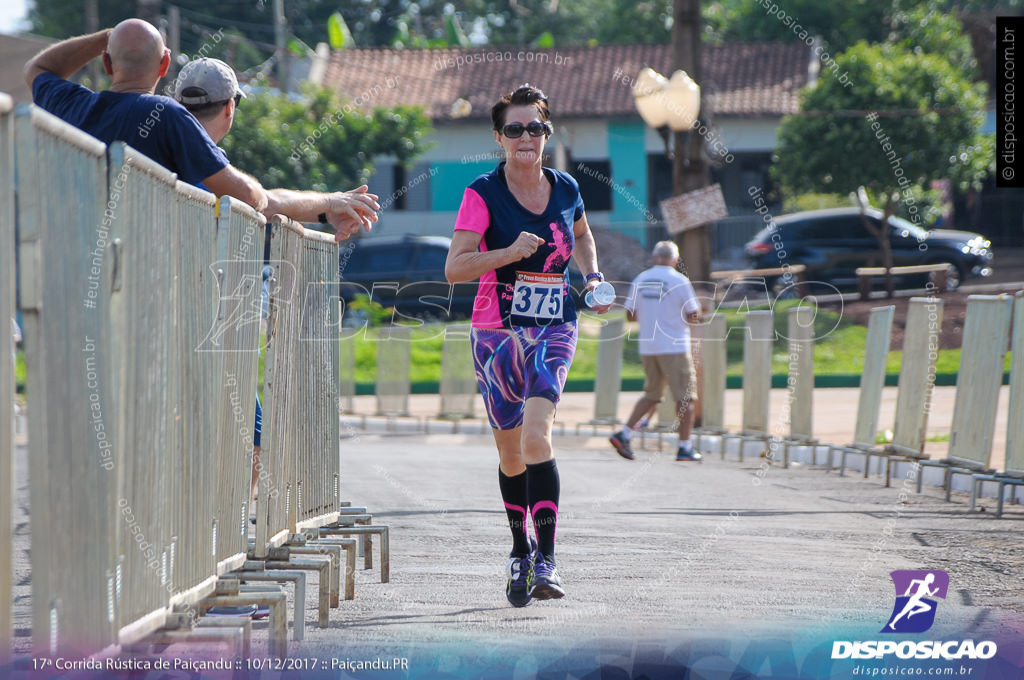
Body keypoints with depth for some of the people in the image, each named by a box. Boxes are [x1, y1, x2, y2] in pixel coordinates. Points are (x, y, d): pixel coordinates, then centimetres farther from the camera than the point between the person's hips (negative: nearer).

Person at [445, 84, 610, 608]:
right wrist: (510, 253, -26)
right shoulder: (483, 194, -7)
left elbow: (582, 236, 27)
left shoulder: (565, 190, 4)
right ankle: (521, 550, 29)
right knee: (510, 451, 8)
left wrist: (592, 277, 10)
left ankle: (545, 560, -23)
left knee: (536, 434, -20)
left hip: (554, 329, 0)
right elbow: (454, 268, -14)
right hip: (497, 332, 0)